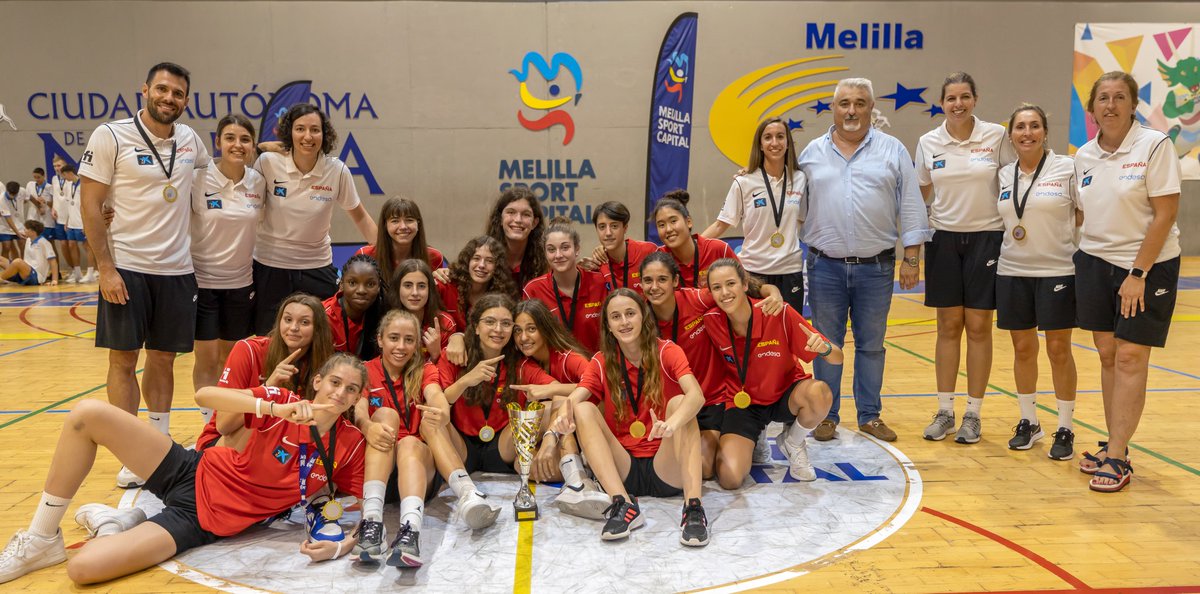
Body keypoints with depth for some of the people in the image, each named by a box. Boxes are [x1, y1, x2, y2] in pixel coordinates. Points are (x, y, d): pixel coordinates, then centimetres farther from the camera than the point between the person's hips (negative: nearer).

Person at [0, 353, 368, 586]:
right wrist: (275, 409, -32)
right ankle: (41, 538, 4)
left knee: (81, 568, -22)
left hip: (206, 520, -2)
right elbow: (204, 395, -19)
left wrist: (339, 546, -25)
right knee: (87, 414, -14)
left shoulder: (351, 445, -8)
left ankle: (117, 525, 15)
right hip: (195, 474, 2)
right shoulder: (285, 403, -9)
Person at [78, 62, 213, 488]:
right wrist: (105, 267, -13)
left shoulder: (191, 140, 8)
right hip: (126, 267, -4)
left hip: (177, 269, 4)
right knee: (124, 360, 0)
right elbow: (90, 205, -7)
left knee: (163, 358, 11)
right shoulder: (110, 136, -6)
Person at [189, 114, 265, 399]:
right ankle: (209, 419, 11)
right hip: (203, 280, -3)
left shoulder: (258, 181, 0)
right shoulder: (199, 179, -10)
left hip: (241, 282, 3)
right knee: (207, 360, 0)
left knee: (230, 358, 12)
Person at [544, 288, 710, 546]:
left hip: (665, 468, -2)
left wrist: (672, 423, -43)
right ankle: (624, 505, -29)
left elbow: (696, 395, -21)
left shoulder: (667, 352, -2)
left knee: (678, 402, -24)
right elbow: (573, 400, -11)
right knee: (584, 410, -16)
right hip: (622, 470, 2)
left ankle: (693, 506, -35)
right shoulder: (602, 362, 6)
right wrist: (562, 418, -36)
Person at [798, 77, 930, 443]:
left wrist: (912, 258, -2)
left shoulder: (893, 150, 4)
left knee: (871, 345, 9)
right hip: (825, 266, 0)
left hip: (876, 267, 0)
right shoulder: (812, 153, 6)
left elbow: (910, 207, 2)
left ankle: (870, 416, 21)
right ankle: (827, 416, 18)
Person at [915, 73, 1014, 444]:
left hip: (986, 238, -1)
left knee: (978, 327, 2)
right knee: (948, 326, 5)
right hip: (943, 239, 2)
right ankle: (944, 411, 14)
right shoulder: (928, 142, 3)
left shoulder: (996, 136, -3)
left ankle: (973, 414, 13)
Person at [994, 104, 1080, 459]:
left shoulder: (1068, 168, -4)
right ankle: (1028, 422, 24)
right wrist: (1012, 234, 3)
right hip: (1012, 273, 4)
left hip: (1058, 271, -3)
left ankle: (1065, 429, 15)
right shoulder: (1003, 176, 7)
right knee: (1022, 349, 9)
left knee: (1059, 350, 2)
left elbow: (1086, 215, -1)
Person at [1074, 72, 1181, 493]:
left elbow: (1165, 214, -14)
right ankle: (1115, 447, 17)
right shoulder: (1084, 156, 6)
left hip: (1148, 265, -5)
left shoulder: (1154, 145, -11)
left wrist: (1138, 273, -16)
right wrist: (1084, 258, 7)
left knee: (1130, 358, -5)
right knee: (1108, 355, 7)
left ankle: (1117, 459, -1)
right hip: (1095, 263, 5)